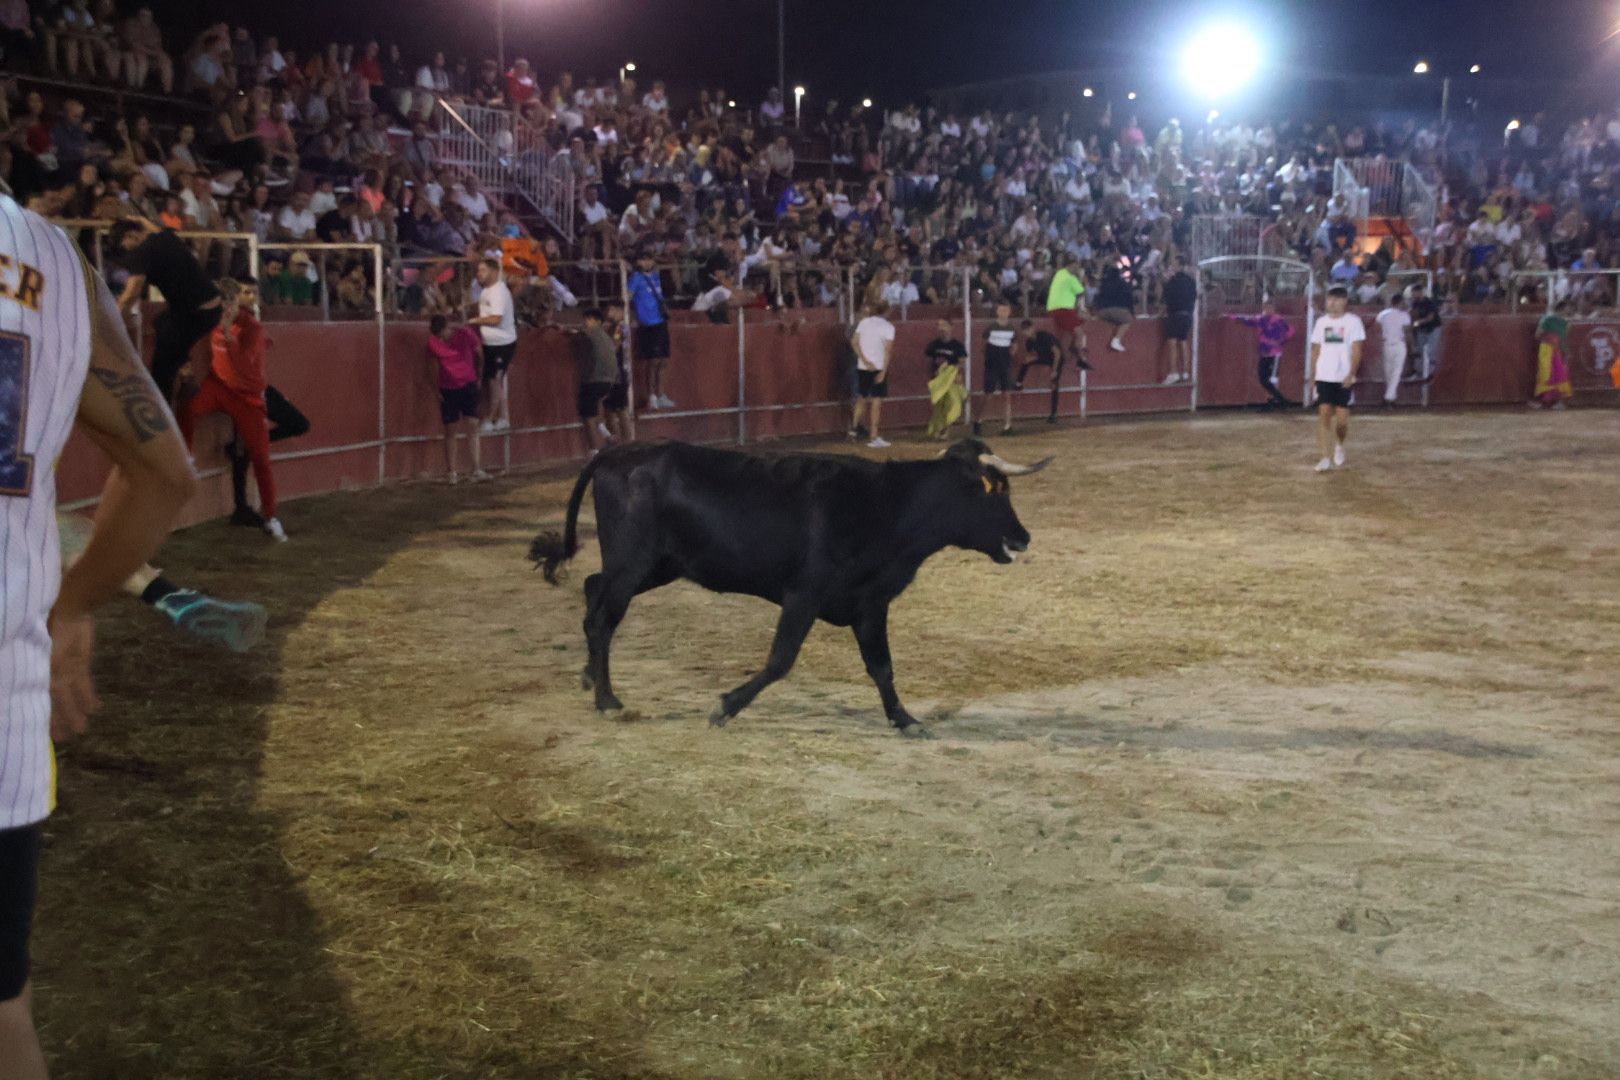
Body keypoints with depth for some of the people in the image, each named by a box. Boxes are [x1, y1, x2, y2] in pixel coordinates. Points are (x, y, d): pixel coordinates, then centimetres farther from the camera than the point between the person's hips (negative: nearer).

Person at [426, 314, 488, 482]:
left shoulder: (466, 334, -11)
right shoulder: (433, 342, -7)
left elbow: (478, 354, 3)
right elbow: (435, 366, 5)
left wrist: (480, 377, 8)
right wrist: (436, 389, 2)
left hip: (469, 385, -1)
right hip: (447, 389, 1)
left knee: (473, 427, -8)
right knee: (450, 430, 3)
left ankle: (477, 470, -10)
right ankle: (451, 473, 10)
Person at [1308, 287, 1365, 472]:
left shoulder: (1353, 321, -2)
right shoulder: (1322, 322, 9)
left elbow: (1356, 351, -6)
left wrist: (1351, 374, -17)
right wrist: (1313, 375, 8)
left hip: (1344, 379, -2)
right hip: (1324, 377, 3)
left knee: (1342, 418, 0)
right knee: (1324, 415, -7)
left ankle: (1339, 446, 31)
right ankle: (1326, 458, -6)